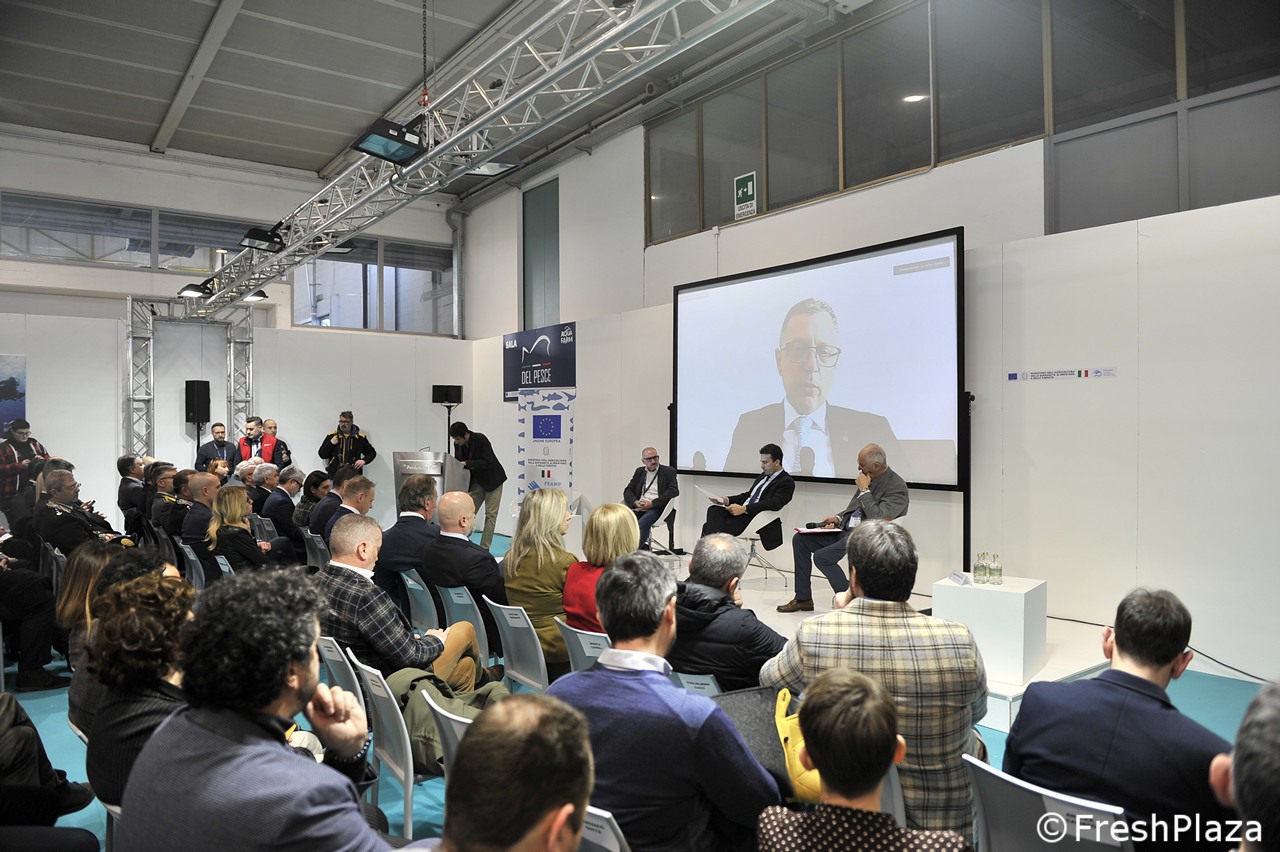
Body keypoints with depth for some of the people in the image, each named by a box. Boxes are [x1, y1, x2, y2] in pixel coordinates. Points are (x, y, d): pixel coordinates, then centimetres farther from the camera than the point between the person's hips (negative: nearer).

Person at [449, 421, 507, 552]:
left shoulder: (481, 439, -25)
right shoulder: (458, 444, -7)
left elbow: (487, 462, -28)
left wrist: (466, 463, -31)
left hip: (492, 480, -5)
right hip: (476, 481, 5)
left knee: (490, 514, -4)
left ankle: (484, 548, -1)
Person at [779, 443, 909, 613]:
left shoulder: (897, 487, -15)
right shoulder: (868, 478, 9)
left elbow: (878, 520, -24)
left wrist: (864, 490, -18)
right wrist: (839, 518, 3)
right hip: (845, 529, 9)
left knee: (821, 556, -25)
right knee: (799, 539, 2)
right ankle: (802, 599, 10)